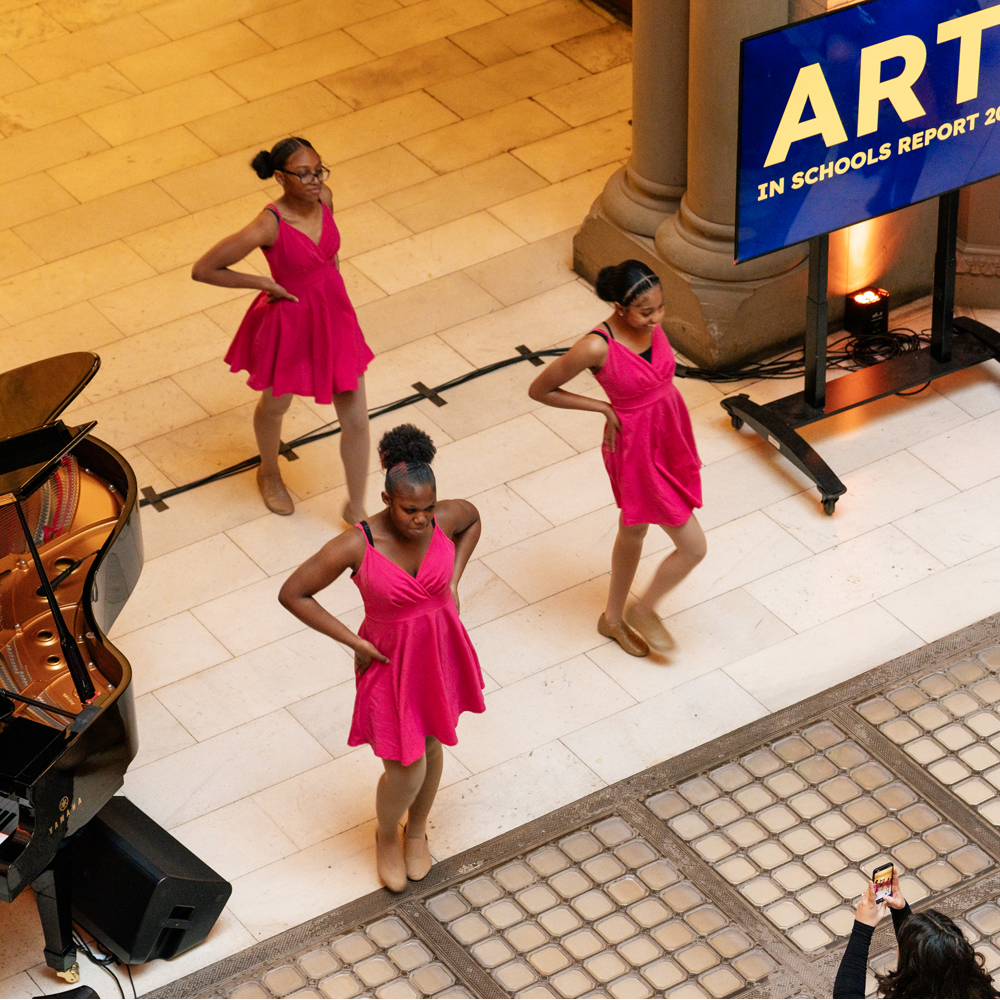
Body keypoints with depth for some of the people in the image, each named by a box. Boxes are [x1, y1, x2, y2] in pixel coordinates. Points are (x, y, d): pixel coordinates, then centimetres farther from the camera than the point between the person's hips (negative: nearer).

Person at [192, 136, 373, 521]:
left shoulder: (324, 198, -13)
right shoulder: (268, 226, -31)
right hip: (289, 324, -4)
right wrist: (264, 283, -21)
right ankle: (269, 474, 57)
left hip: (335, 316, 4)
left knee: (356, 420, 8)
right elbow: (202, 270, -24)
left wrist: (331, 273, 7)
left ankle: (356, 510, 28)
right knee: (275, 405, 25)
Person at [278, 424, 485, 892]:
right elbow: (292, 593, -21)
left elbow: (472, 520, 7)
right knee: (406, 771, 5)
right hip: (391, 660, -4)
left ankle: (417, 830, 53)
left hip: (440, 651, 4)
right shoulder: (356, 546, -31)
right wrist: (353, 642, -18)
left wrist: (452, 585, -2)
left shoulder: (445, 517, -20)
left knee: (430, 746, 24)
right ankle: (387, 835, 40)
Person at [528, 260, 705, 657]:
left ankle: (613, 618, 48)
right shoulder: (597, 347, -30)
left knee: (633, 531, 26)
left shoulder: (649, 322, -11)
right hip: (637, 450, -7)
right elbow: (539, 390, -17)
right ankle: (643, 611, 28)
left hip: (671, 436, 7)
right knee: (693, 547, 0)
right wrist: (603, 407, -14)